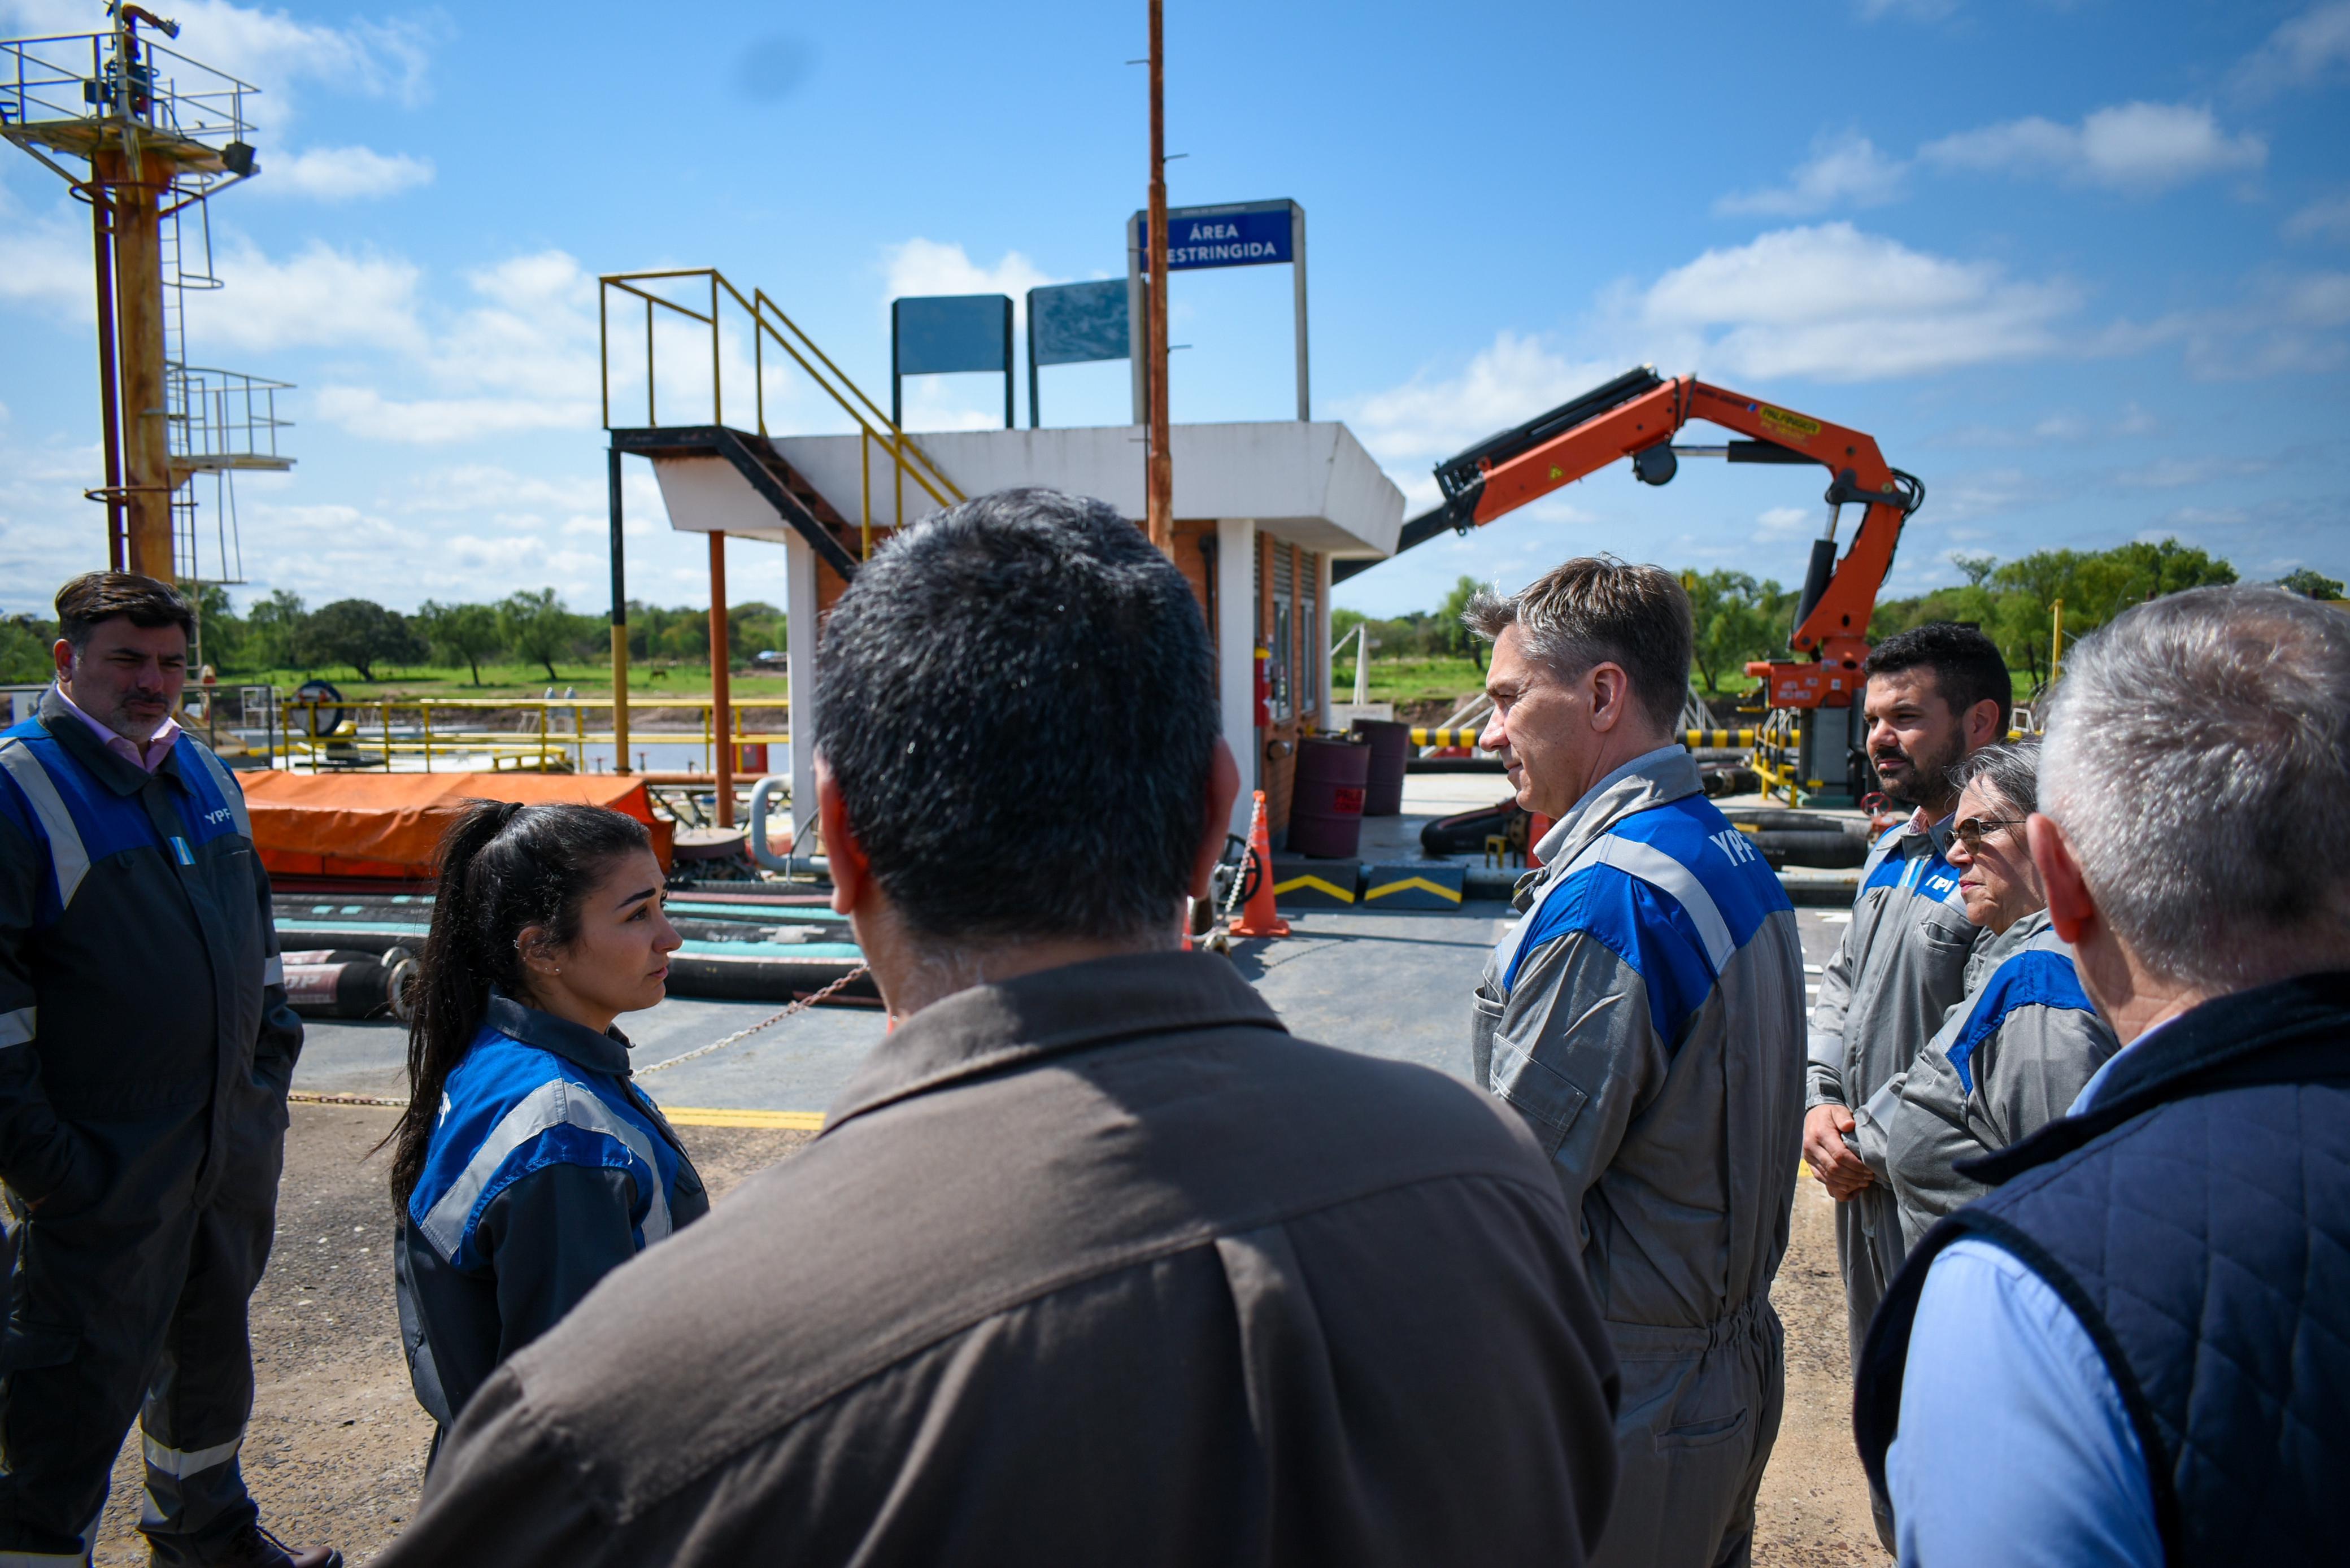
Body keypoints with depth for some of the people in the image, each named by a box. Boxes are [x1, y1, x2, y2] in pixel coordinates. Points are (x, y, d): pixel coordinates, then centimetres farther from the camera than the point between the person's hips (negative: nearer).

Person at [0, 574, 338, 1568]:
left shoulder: (204, 776, 10)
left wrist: (269, 1067, 15)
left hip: (234, 1139, 8)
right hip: (104, 1161, -7)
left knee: (214, 1341, 22)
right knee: (85, 1378, 1)